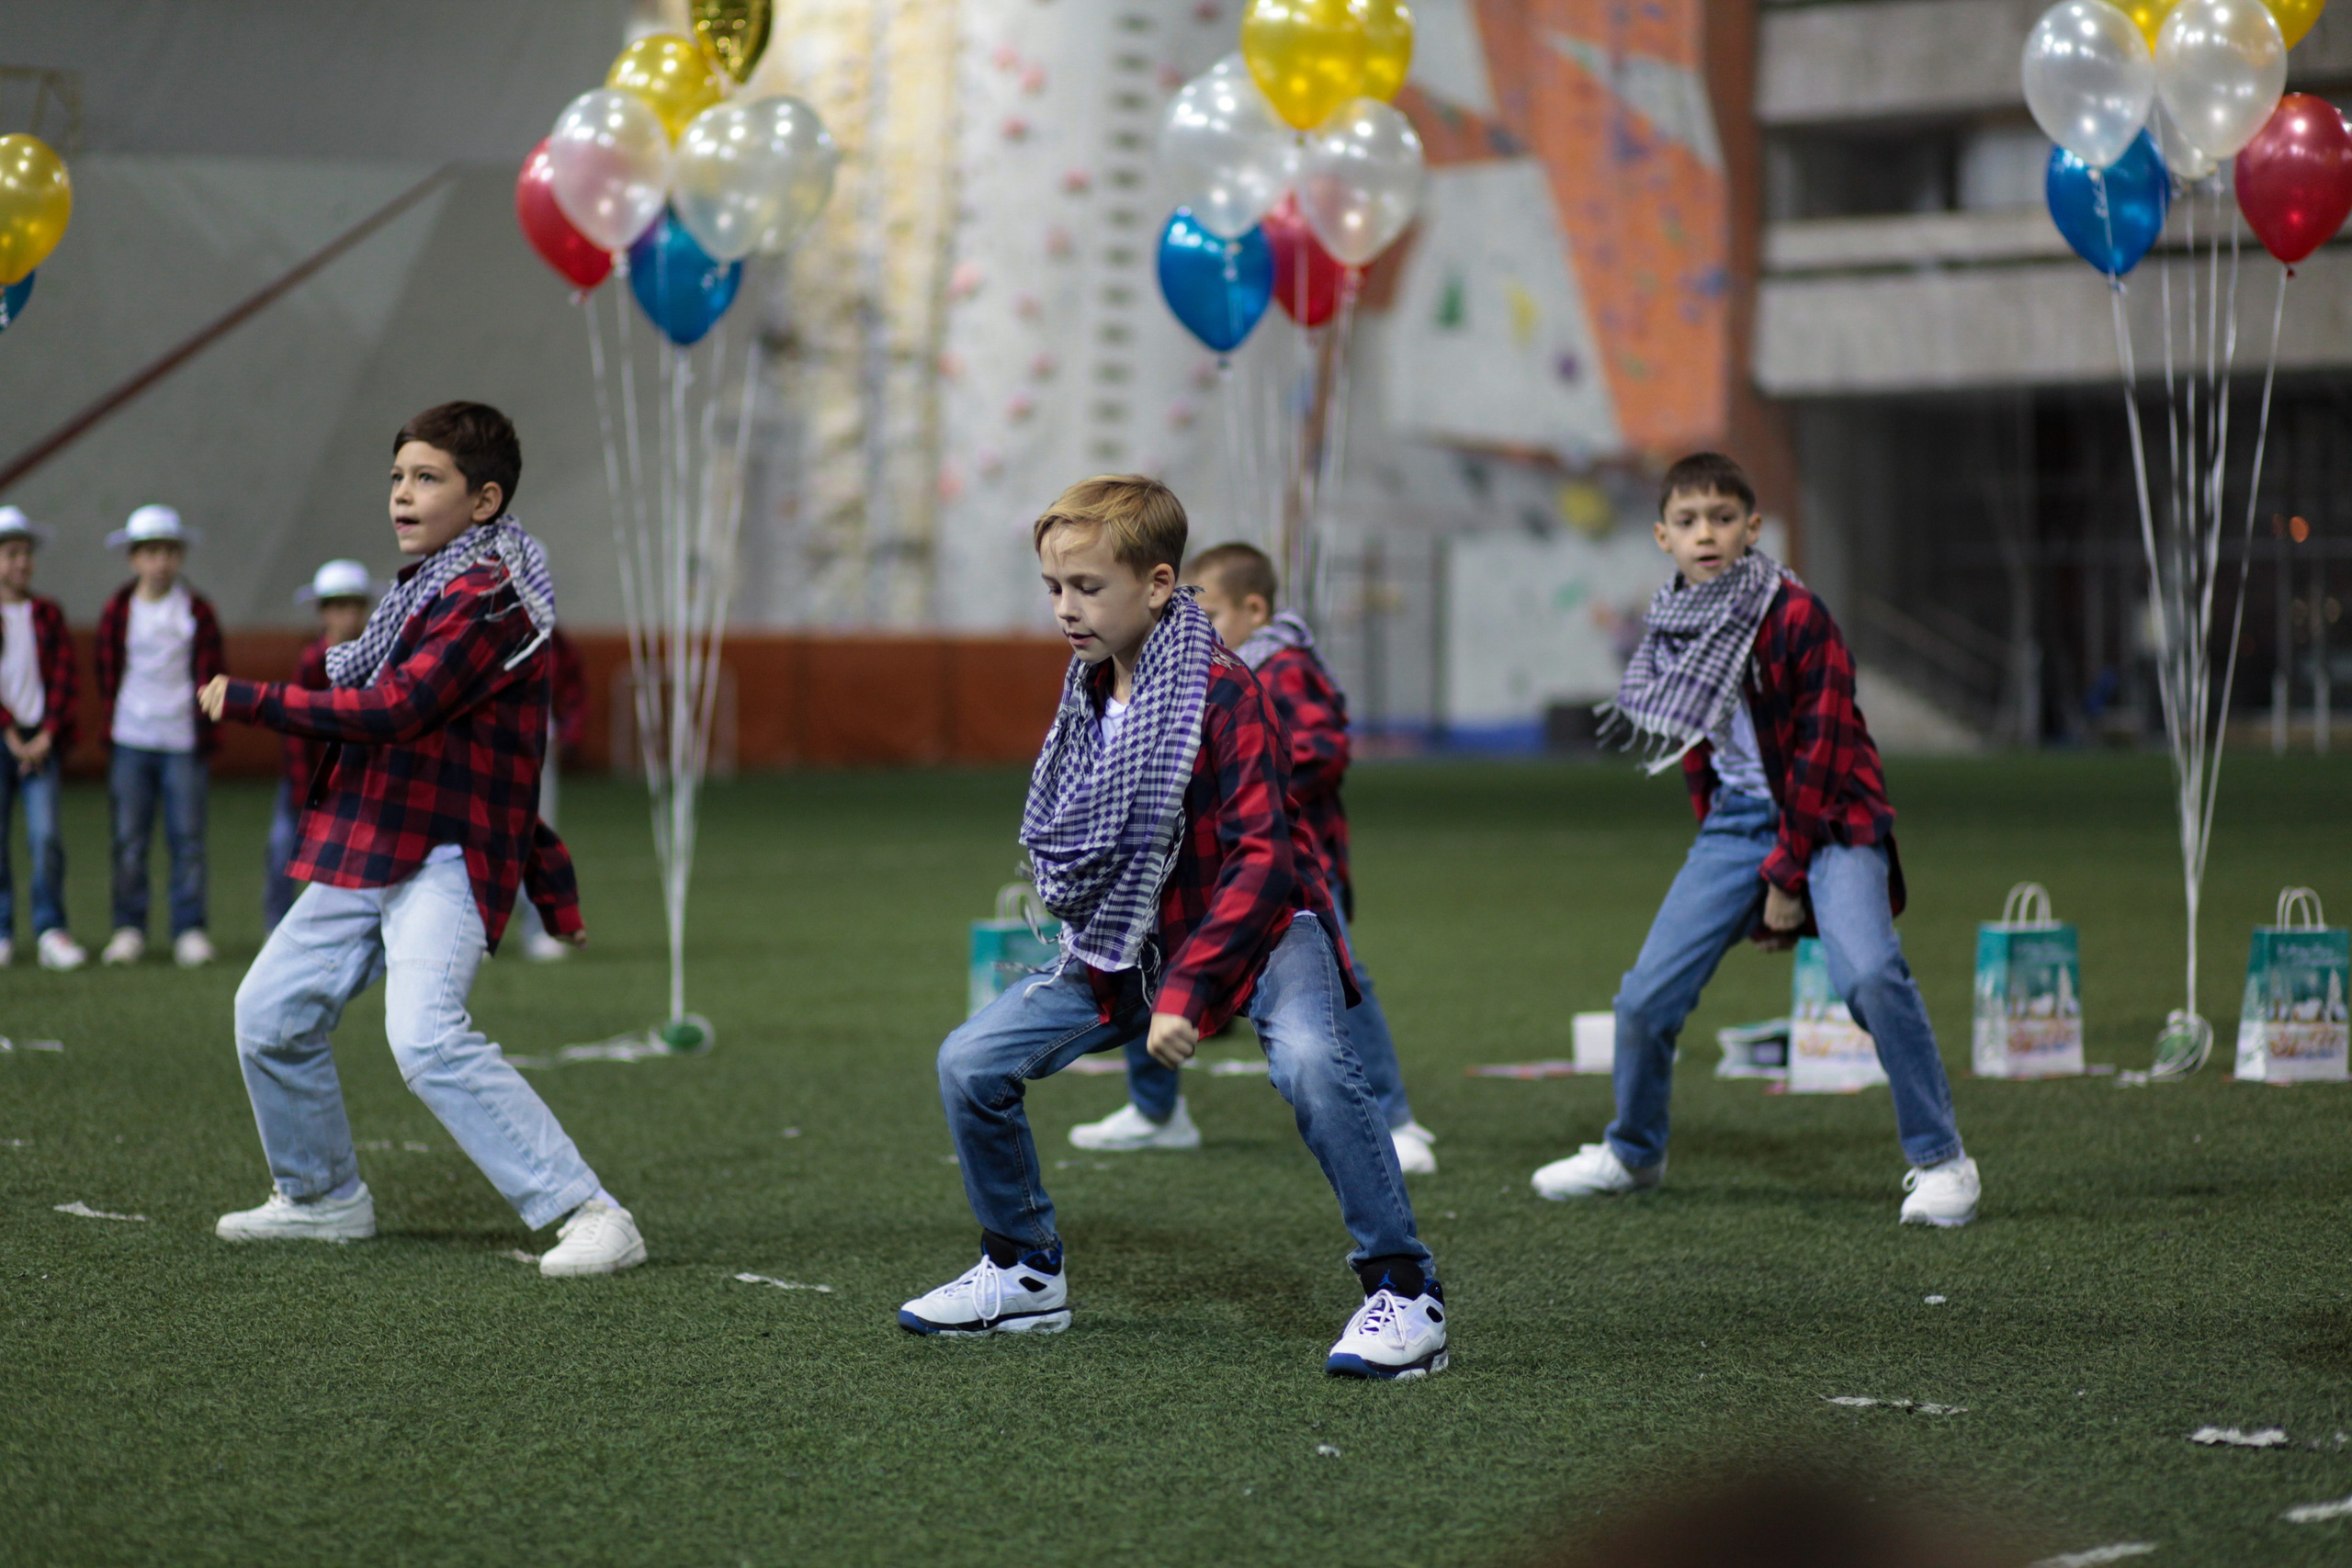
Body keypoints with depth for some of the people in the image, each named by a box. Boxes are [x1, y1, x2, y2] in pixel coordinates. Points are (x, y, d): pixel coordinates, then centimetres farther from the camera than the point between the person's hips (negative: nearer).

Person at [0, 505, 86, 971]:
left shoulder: (47, 614, 12)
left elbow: (63, 675, 7)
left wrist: (47, 735, -4)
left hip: (40, 740, 1)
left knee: (46, 836, -9)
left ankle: (51, 932, -5)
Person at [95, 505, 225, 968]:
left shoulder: (197, 609, 3)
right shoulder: (118, 610, 4)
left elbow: (211, 670, 6)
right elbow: (107, 672, 11)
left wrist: (202, 724, 0)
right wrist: (121, 712, 5)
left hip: (183, 740, -1)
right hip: (131, 739, 1)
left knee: (187, 838, -2)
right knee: (129, 838, 1)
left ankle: (190, 931, 3)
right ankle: (128, 929, 8)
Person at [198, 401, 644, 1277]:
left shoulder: (489, 597, -14)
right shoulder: (429, 589, 19)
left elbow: (393, 708, -23)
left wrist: (246, 702, -13)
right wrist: (552, 886, 22)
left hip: (447, 860, -10)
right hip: (369, 854, 10)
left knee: (426, 1038, -26)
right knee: (271, 1012, 14)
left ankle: (590, 1217, -26)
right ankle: (322, 1198, 34)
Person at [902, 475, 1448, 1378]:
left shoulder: (1223, 695, -21)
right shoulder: (1089, 694, 3)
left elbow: (1261, 860, -28)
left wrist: (1187, 985, -33)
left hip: (1260, 930, -7)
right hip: (1129, 942, 8)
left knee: (1309, 1062, -37)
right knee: (969, 1063, 0)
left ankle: (1403, 1293, -25)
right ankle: (1025, 1274, 21)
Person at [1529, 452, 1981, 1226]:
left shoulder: (1795, 617, -16)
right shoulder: (1671, 629, 3)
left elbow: (1821, 750, -15)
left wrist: (1786, 874, -15)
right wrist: (1718, 838, 12)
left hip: (1829, 819, -5)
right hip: (1737, 820, 5)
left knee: (1869, 973, -28)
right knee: (1646, 995, 0)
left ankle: (1940, 1161, -15)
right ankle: (1632, 1153, 26)